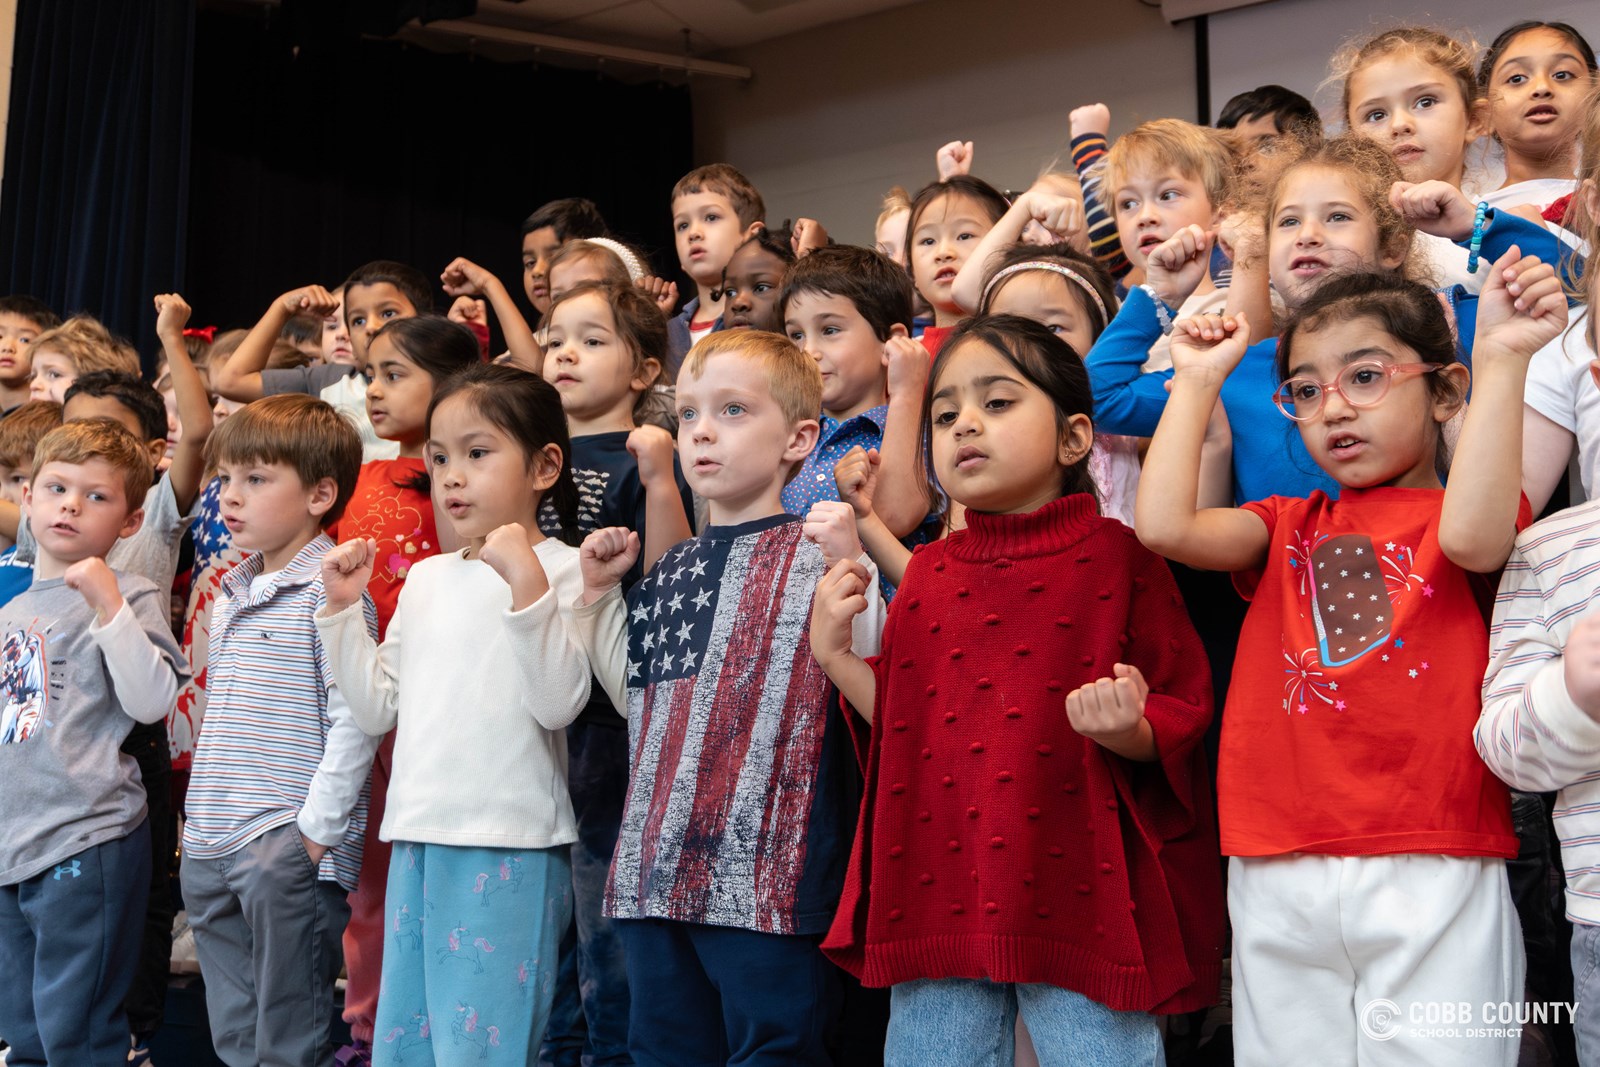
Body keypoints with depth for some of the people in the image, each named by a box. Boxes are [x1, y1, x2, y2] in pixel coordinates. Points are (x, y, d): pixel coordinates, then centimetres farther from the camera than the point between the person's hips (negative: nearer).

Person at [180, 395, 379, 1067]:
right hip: (209, 849, 8)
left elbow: (354, 720, -16)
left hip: (290, 848, -8)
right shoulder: (231, 594, 16)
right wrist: (202, 813, 19)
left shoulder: (330, 591, -10)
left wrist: (317, 828, -18)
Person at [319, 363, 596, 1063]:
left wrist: (526, 582, -25)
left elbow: (559, 702, -18)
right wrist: (343, 609, 6)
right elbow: (377, 710, 14)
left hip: (509, 849, -7)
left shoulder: (561, 570, -6)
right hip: (417, 840, 7)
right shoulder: (426, 578, 14)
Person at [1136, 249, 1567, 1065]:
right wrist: (1196, 382, 7)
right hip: (1278, 881, 4)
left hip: (1432, 874, -3)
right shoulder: (1287, 527, 17)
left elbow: (1471, 535, -19)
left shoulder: (1458, 513, 7)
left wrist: (1502, 359, -19)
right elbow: (1163, 526, 0)